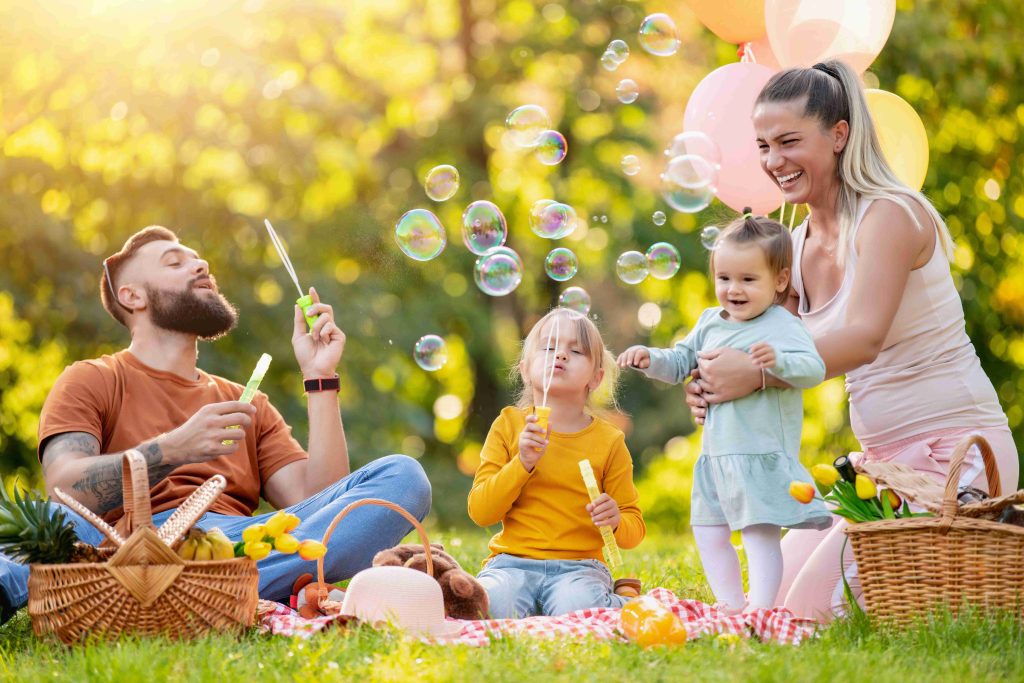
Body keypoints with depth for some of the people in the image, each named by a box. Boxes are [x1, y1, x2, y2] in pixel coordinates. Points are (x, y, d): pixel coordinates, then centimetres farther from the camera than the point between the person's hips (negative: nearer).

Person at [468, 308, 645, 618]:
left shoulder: (608, 440, 6)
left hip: (578, 566, 1)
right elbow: (480, 512, -1)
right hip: (513, 562, -1)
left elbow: (634, 530, 10)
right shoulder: (509, 425, 6)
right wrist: (523, 463, -14)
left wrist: (616, 521, -14)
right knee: (492, 607, -34)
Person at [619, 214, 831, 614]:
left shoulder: (782, 327, -12)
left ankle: (760, 609, -11)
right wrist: (651, 359, 2)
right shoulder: (710, 322, 11)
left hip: (762, 454, -9)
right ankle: (730, 606, 26)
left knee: (760, 534, -11)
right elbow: (681, 363, 21)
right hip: (716, 453, 9)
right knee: (708, 532, 16)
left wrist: (778, 360, -44)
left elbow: (813, 369, -26)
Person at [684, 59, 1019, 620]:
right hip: (883, 460, 9)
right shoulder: (796, 249, 10)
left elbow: (863, 338, -27)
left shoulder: (890, 215, -14)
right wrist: (713, 387, -16)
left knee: (814, 609, -17)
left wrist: (755, 372, -33)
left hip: (955, 451, -9)